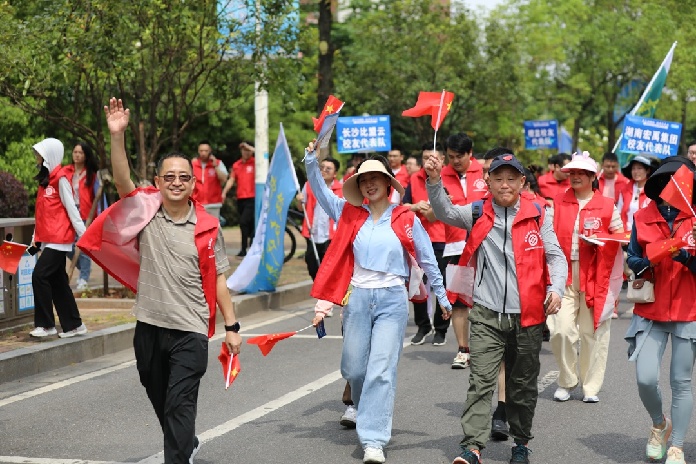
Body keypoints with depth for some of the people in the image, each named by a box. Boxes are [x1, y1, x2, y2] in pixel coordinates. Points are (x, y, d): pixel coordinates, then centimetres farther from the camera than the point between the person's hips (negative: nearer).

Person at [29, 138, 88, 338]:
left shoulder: (61, 179, -10)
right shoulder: (45, 179, 15)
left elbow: (71, 208, -13)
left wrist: (84, 235, -14)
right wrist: (35, 237, 18)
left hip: (59, 239, -9)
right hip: (49, 238, 9)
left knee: (40, 276, -12)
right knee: (58, 282, 10)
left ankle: (46, 325, -5)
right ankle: (73, 325, 16)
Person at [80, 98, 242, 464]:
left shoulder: (207, 227, -3)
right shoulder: (146, 211, -1)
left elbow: (218, 279, 2)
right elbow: (122, 180, -17)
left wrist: (231, 327, 0)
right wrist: (117, 135, -30)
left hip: (190, 330, -3)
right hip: (149, 325, 3)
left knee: (180, 405, -7)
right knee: (159, 399, 20)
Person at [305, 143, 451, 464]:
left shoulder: (406, 219, -2)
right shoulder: (350, 214, 5)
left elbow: (427, 259, 5)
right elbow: (320, 191, 0)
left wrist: (441, 295, 11)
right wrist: (311, 160, -16)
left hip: (392, 299, -3)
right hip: (358, 298, 3)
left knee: (382, 370, -10)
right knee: (354, 368, 12)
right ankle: (364, 409, 44)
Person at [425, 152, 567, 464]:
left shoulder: (536, 216, 4)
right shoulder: (477, 214, 3)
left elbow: (556, 256, 7)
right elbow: (445, 212, -13)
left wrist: (556, 288, -10)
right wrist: (435, 181, -31)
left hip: (527, 314, 1)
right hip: (486, 313, -1)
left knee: (523, 384, 13)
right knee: (481, 380, -10)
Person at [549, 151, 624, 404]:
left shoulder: (606, 206, 2)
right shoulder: (558, 202, 8)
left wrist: (600, 242, -12)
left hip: (595, 276, -1)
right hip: (564, 274, 1)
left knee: (593, 331, 3)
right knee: (562, 330, -8)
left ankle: (591, 386, 14)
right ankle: (566, 382, 10)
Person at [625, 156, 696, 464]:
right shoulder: (643, 217, 2)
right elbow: (632, 258, 6)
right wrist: (645, 265, -15)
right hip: (650, 311, 1)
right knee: (646, 379, -8)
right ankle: (659, 424, 24)